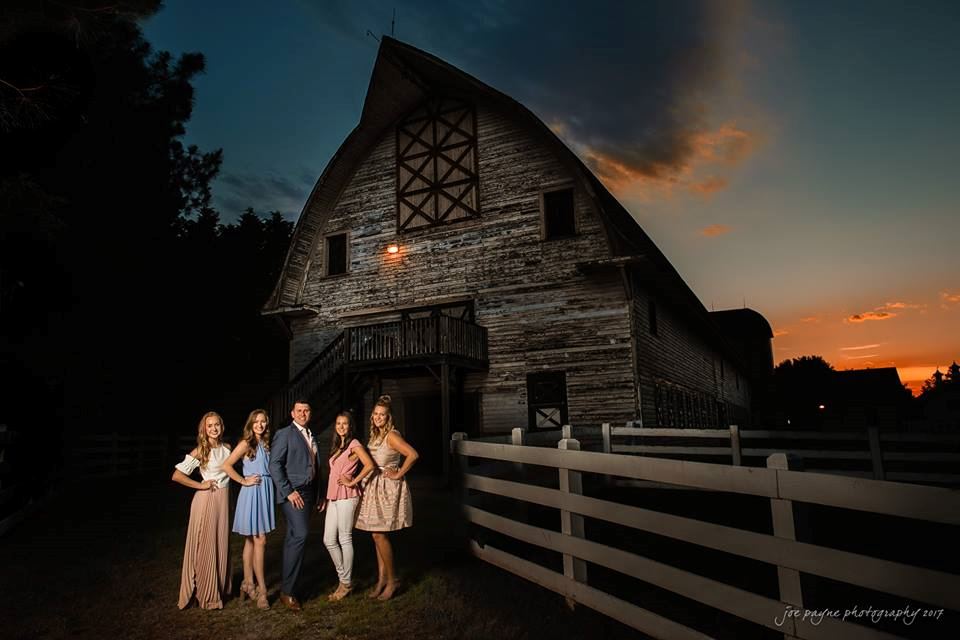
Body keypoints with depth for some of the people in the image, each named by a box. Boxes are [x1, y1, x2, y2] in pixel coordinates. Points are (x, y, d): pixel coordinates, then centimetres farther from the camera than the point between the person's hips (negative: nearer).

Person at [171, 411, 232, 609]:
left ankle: (221, 588, 26)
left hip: (224, 499, 5)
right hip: (207, 499, -5)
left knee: (222, 544, 12)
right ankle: (206, 593, 15)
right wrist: (200, 485, -12)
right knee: (206, 546, 3)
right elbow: (176, 475, -14)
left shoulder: (227, 448, 6)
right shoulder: (200, 451, -9)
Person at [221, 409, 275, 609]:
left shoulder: (266, 444, 11)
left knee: (251, 541, 14)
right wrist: (244, 481, -11)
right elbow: (226, 466, -13)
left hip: (266, 493, 6)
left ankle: (248, 583, 23)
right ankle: (261, 589, 0)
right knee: (259, 541, -6)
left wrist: (271, 491, 6)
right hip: (252, 493, -6)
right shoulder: (246, 443, -7)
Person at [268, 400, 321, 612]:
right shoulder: (284, 434, -5)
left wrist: (314, 496, 13)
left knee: (294, 538, 12)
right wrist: (288, 491, -16)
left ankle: (287, 583, 20)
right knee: (300, 535, -16)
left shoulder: (311, 437, 16)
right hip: (293, 493, -7)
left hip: (308, 493, 7)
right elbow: (274, 465, -11)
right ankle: (287, 591, -9)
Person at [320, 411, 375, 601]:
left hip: (346, 496, -8)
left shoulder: (354, 444, -7)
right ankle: (343, 577, 21)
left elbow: (370, 465, -21)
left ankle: (346, 583, 12)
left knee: (345, 539, 0)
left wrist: (352, 482, -15)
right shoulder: (336, 446, 17)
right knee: (329, 540, 8)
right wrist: (325, 497, 12)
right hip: (333, 496, 8)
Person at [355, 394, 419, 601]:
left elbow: (413, 454, -27)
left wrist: (398, 474, -19)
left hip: (388, 488, -8)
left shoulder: (392, 435, -16)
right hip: (374, 487, 8)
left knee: (379, 534, -6)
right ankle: (381, 579, 20)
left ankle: (391, 580, 7)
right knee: (377, 535, 10)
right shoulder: (376, 435, 10)